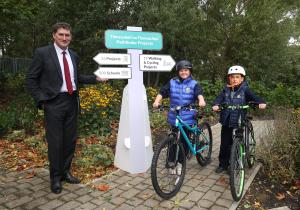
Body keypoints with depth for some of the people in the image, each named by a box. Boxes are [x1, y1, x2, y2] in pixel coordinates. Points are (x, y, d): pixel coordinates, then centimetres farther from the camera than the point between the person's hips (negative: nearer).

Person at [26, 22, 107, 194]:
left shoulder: (74, 55, 11)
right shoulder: (42, 53, -4)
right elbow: (31, 79, -1)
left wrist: (95, 78, 10)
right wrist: (42, 100, -9)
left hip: (72, 102, 5)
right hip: (54, 103, -5)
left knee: (70, 140, 12)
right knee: (55, 141, 3)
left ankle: (66, 172, 31)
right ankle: (55, 178, 21)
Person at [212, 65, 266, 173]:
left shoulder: (245, 90, -3)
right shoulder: (226, 90, 5)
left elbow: (254, 97, -15)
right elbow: (219, 98, -8)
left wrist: (261, 102, -37)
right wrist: (215, 105, -30)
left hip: (239, 122, -3)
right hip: (226, 122, 3)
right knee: (224, 144, 9)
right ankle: (223, 164, 25)